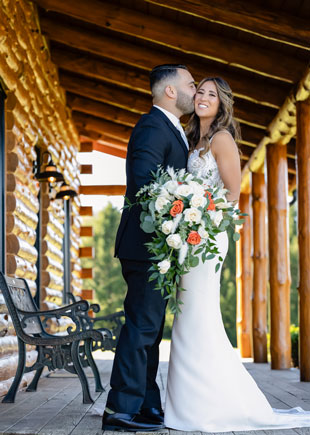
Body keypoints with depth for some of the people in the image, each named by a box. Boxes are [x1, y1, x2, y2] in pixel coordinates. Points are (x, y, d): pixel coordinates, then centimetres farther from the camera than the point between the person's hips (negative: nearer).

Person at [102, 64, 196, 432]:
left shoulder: (171, 129, 21)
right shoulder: (153, 127, -12)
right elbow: (143, 182, -24)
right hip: (147, 245, -11)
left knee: (149, 328, 12)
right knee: (142, 326, -9)